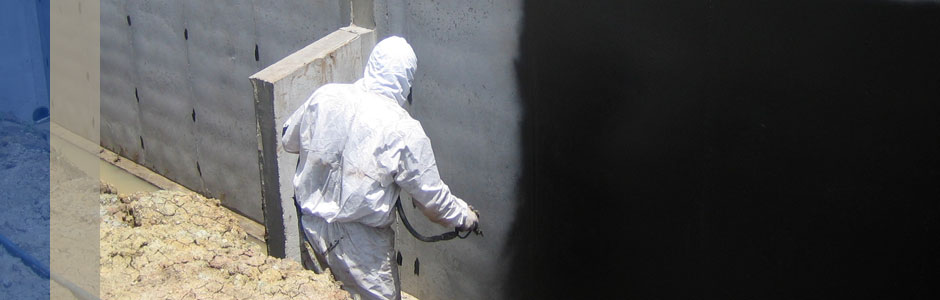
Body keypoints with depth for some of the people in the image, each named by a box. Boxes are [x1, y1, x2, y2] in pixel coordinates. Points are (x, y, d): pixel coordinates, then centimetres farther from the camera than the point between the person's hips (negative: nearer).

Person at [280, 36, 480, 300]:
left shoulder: (324, 96, -8)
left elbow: (289, 140, 10)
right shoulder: (403, 130, -21)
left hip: (310, 225, 6)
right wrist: (464, 216, 6)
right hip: (358, 244, -5)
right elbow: (431, 196, -12)